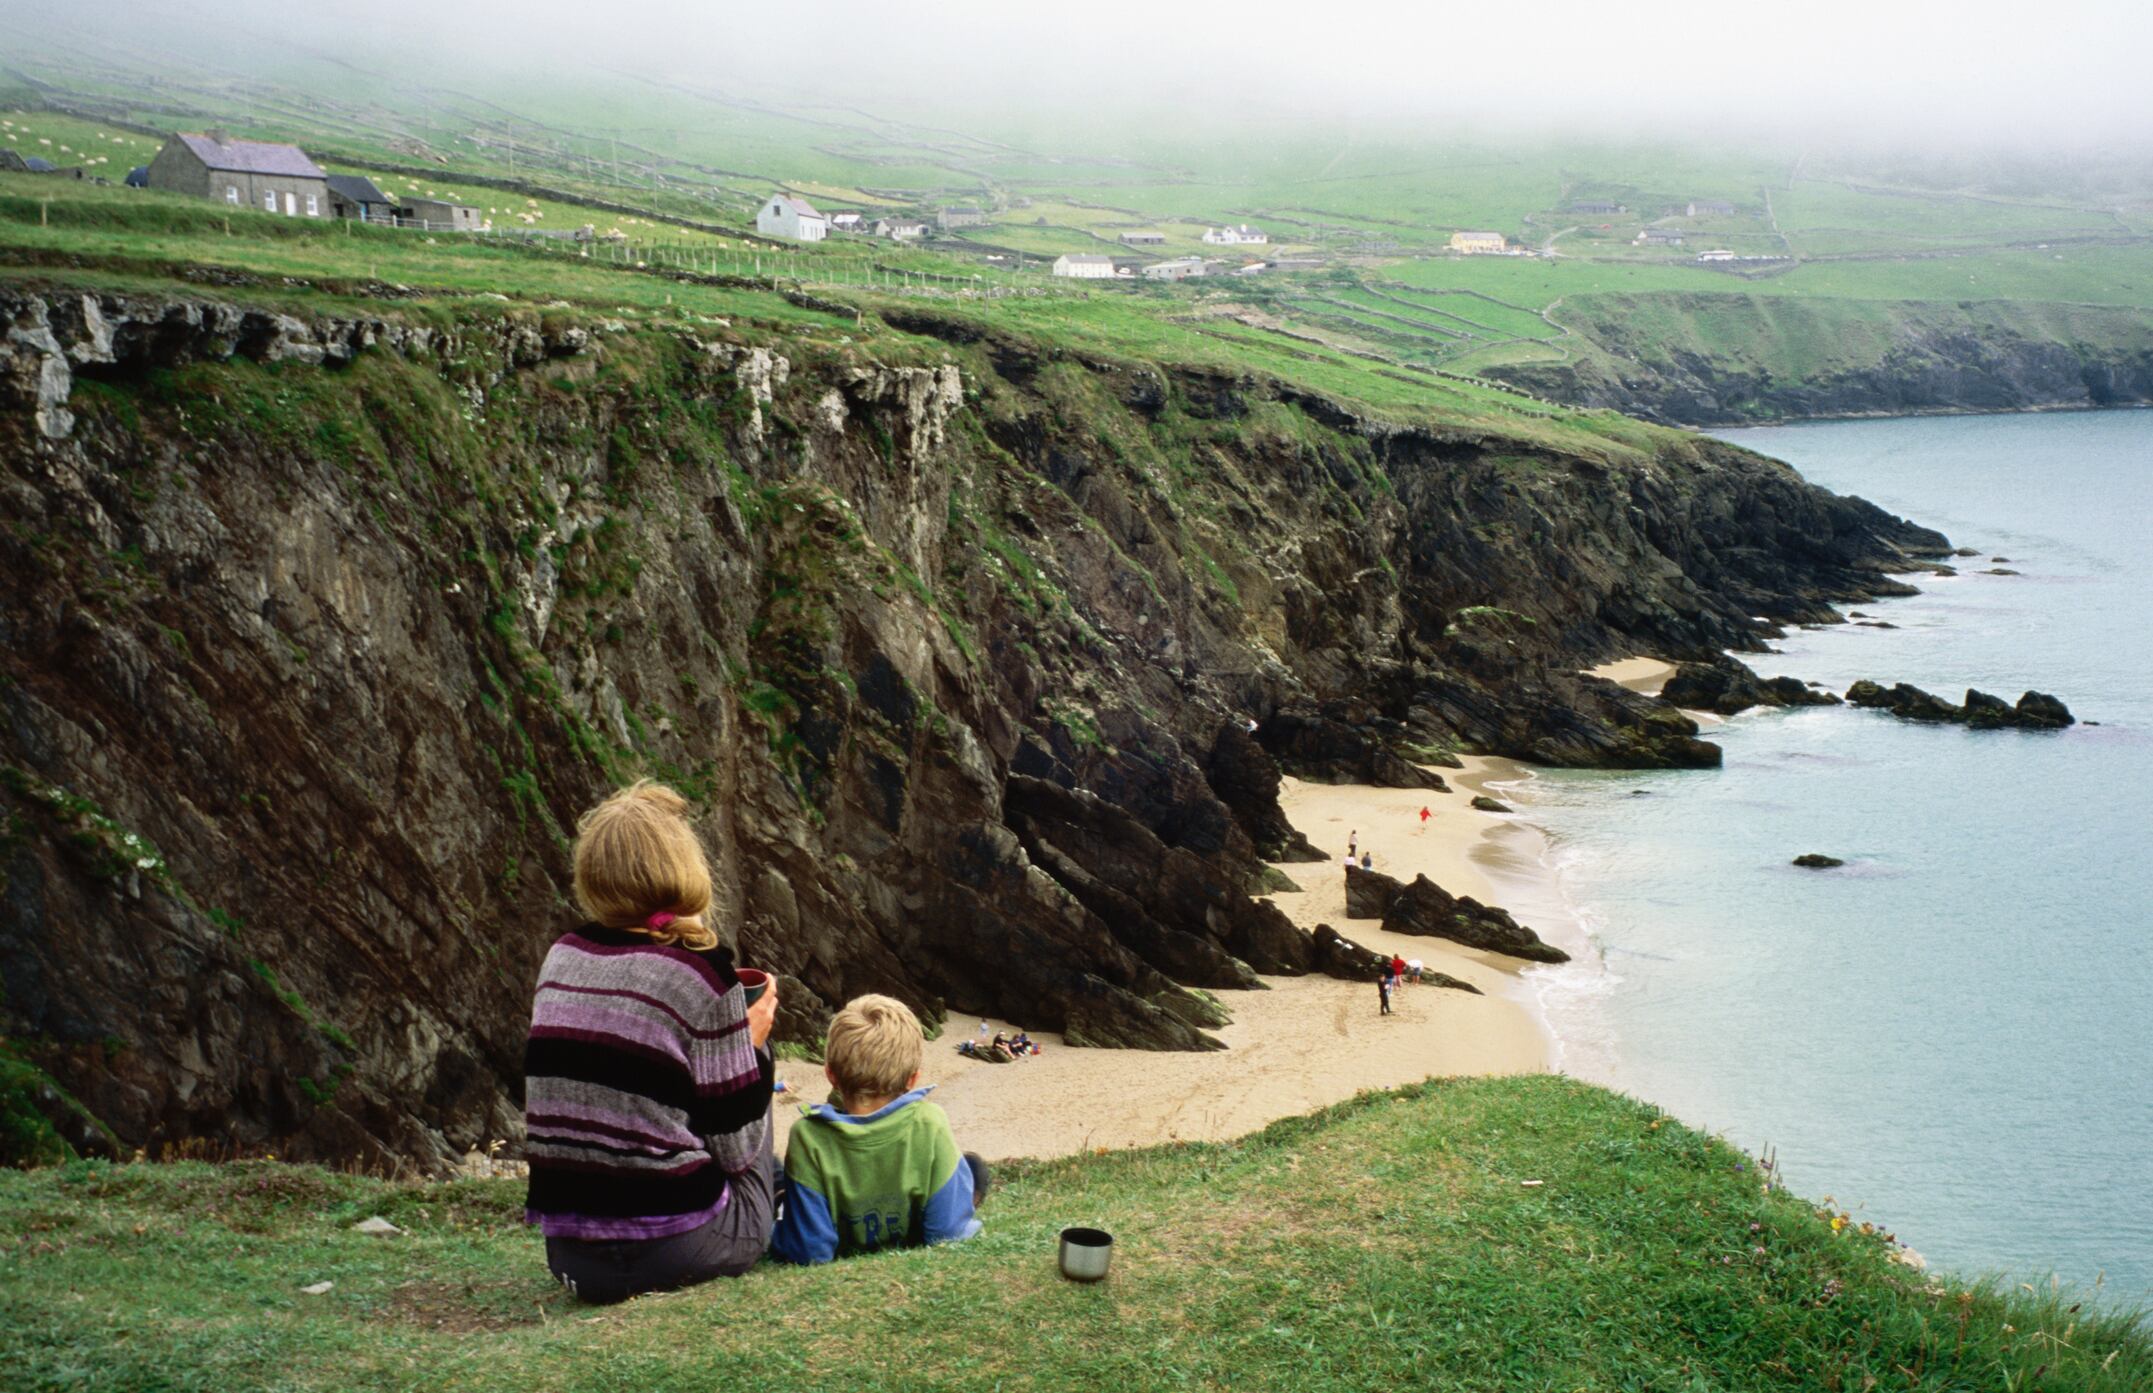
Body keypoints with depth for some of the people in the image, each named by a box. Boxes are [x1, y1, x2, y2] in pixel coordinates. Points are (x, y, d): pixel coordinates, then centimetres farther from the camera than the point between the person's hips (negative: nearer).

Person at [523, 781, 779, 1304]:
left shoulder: (560, 959, 3)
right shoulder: (702, 972, -13)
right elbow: (734, 1149, -7)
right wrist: (752, 1044, 8)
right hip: (675, 1250, -5)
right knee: (750, 1065, 16)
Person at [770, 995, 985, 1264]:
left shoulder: (808, 1137, -32)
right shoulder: (928, 1125, -32)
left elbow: (810, 1252, -27)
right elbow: (948, 1233, -25)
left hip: (843, 1258, 1)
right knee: (974, 1167, 24)